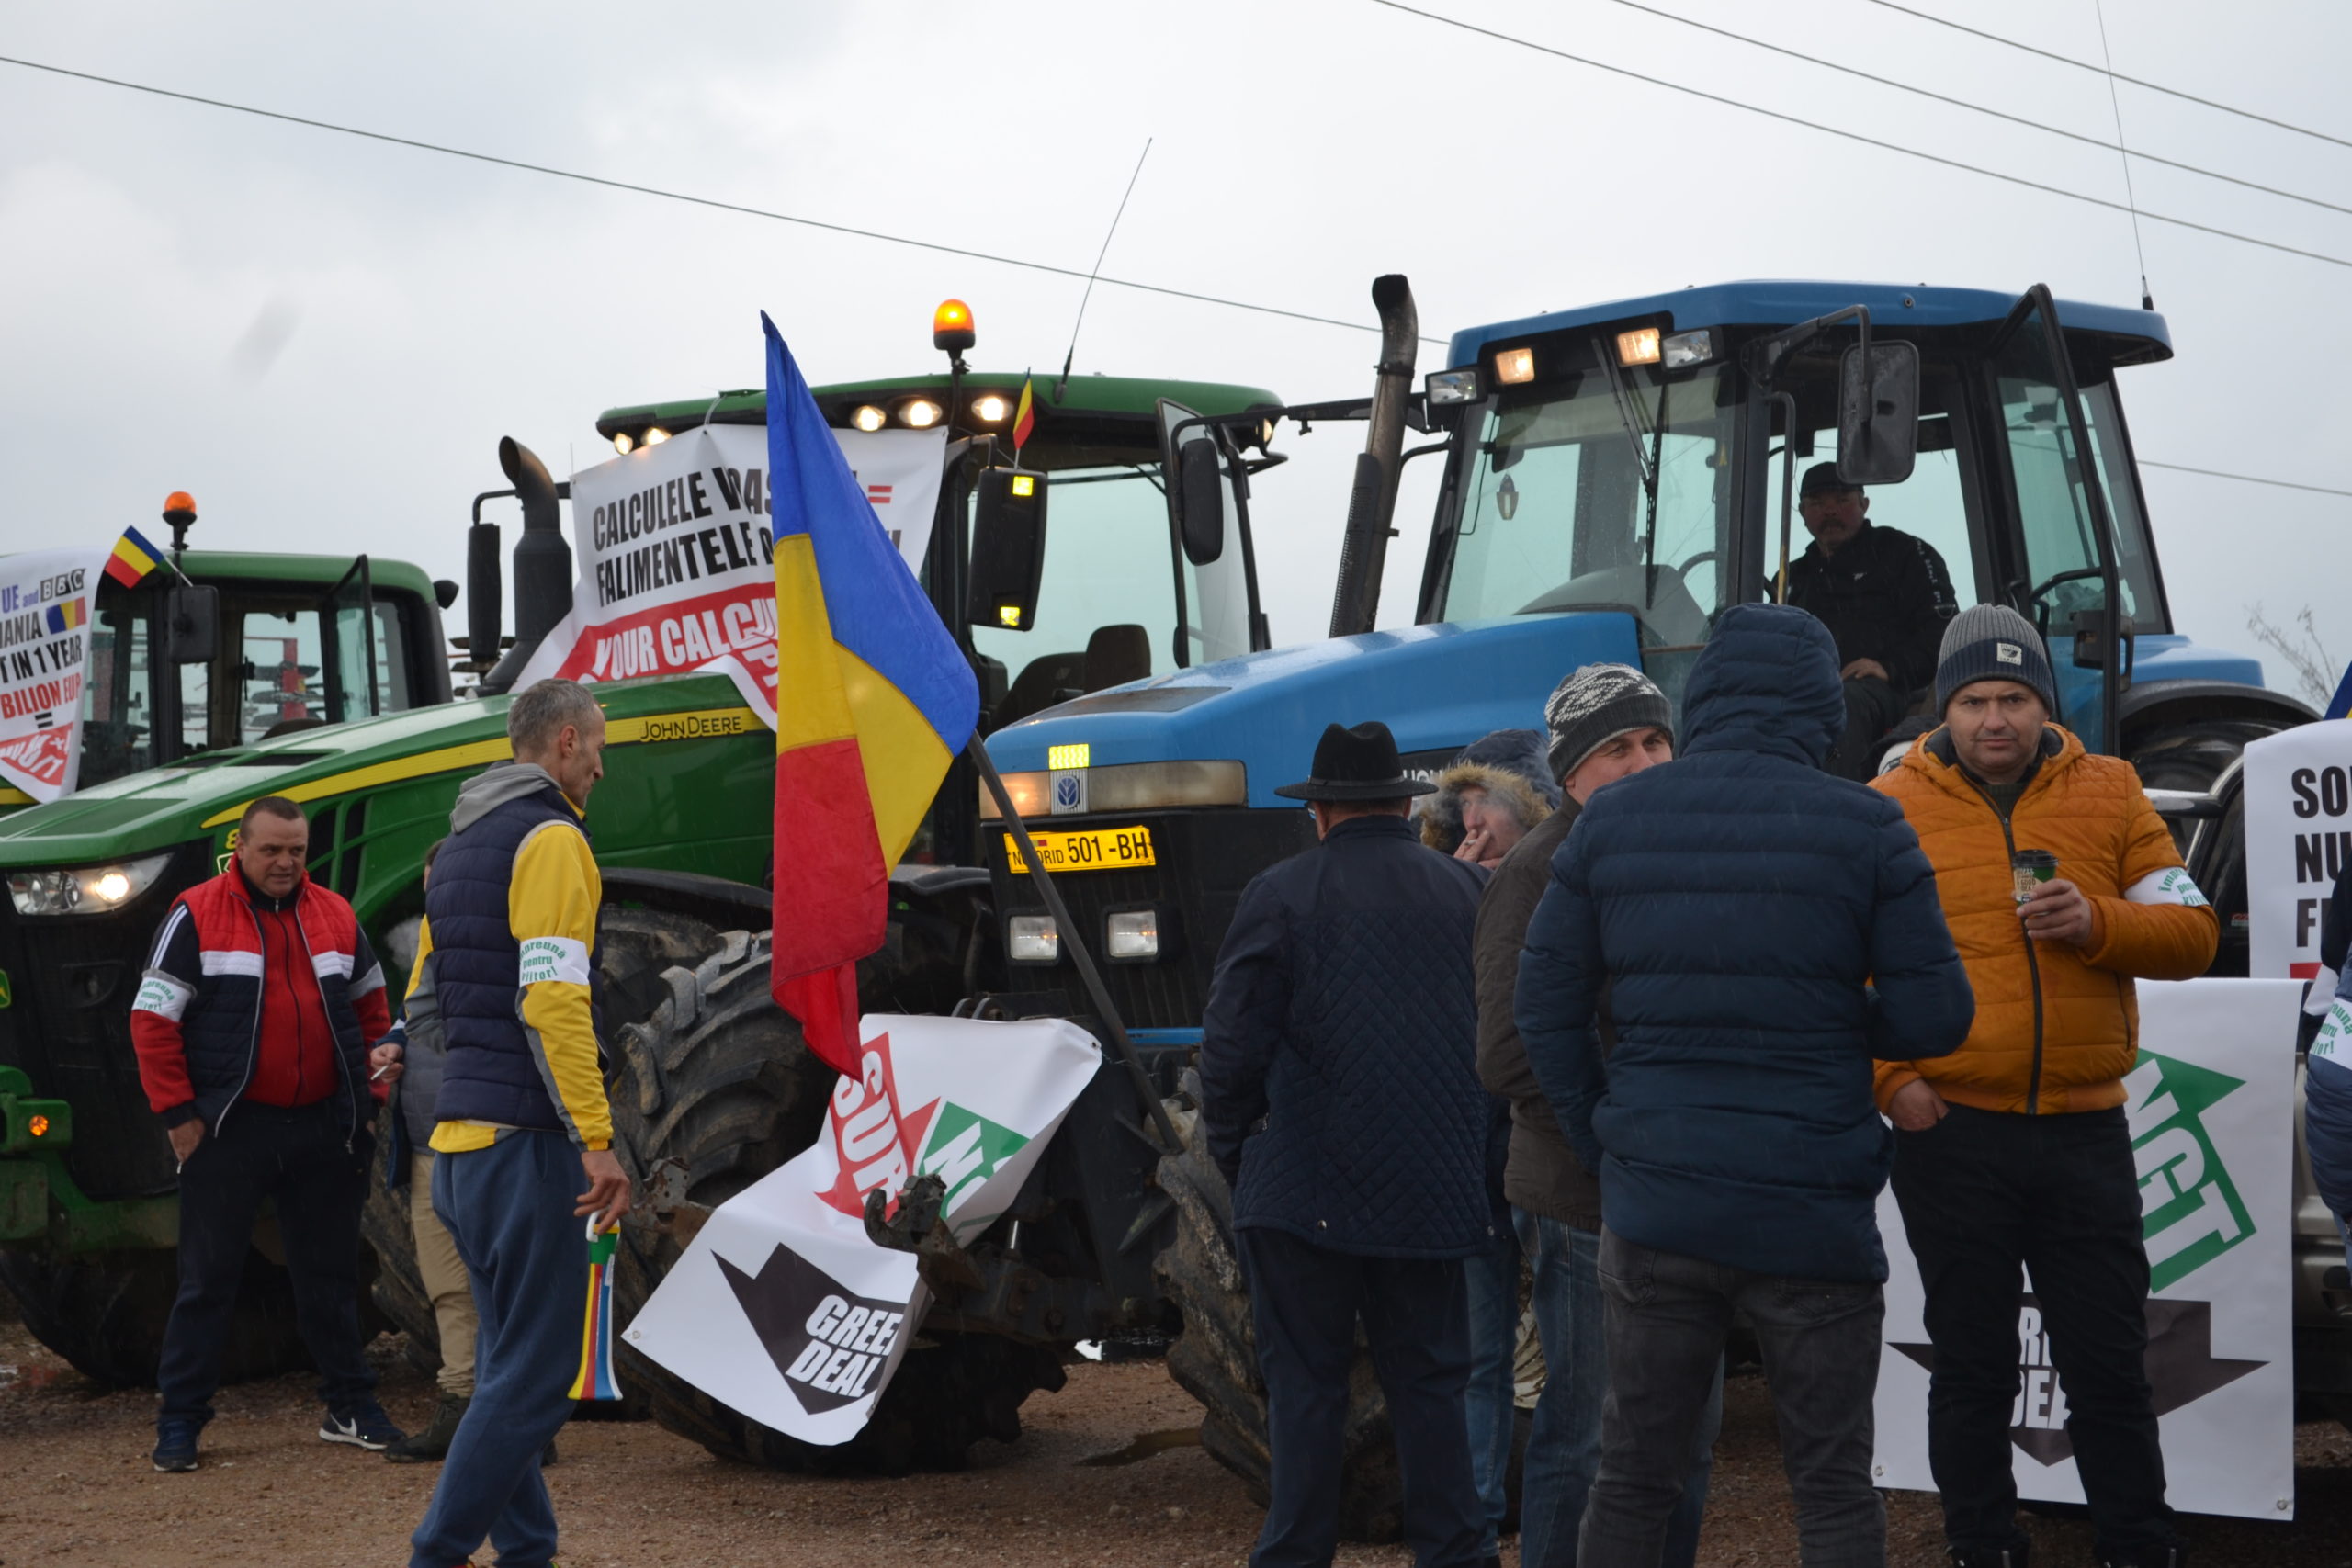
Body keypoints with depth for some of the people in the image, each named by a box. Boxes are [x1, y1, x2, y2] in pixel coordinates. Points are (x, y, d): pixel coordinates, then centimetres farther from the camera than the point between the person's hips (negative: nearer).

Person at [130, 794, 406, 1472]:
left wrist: (369, 1094, 11)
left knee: (330, 1274, 12)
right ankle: (179, 1423, 8)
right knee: (208, 1279, 1)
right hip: (231, 1130, -4)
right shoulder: (196, 915, -5)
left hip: (322, 1129, 4)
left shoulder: (335, 916, 8)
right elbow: (152, 1020, -6)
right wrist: (178, 1112, -9)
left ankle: (350, 1407, 21)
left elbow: (371, 1008, 19)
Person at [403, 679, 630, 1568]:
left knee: (510, 1362, 14)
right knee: (533, 1377, -6)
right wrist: (596, 1138, -21)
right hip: (527, 1143, -10)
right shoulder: (551, 838, -10)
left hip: (458, 1148, 10)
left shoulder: (457, 850, 19)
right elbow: (552, 1000, -20)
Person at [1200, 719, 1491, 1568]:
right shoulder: (1467, 892, 5)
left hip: (1303, 1188, -3)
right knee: (1430, 1385, 11)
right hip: (1434, 1190, 3)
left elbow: (1232, 1045, -7)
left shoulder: (1281, 894, -6)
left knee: (1304, 1386, 4)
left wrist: (1234, 1152, 6)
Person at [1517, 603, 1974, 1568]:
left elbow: (1546, 1006, 6)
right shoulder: (1865, 828, -6)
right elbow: (1935, 1018, -5)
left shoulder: (1610, 821, 3)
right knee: (1833, 1488, 7)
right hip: (1813, 1215, -2)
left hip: (1653, 1211, 3)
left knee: (1632, 1479, 12)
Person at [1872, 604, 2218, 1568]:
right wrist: (1889, 1081, -9)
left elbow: (2192, 935, 4)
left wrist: (2097, 922, -14)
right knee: (1972, 1370, 9)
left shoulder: (2110, 796, 6)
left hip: (2085, 1129, 1)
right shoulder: (1891, 810, 1)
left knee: (2109, 1363, 7)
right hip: (1949, 1130, -1)